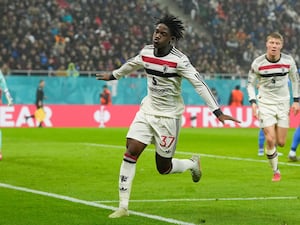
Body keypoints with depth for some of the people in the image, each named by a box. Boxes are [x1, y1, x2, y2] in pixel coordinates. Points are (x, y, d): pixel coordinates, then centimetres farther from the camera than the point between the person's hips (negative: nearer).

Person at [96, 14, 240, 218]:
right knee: (130, 153, -9)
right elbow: (131, 65, 21)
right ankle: (123, 207, -4)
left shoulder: (179, 60, -19)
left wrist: (218, 112, -29)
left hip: (168, 116, -5)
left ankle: (192, 164, 37)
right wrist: (113, 76, 37)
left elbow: (199, 84, -22)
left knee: (164, 168, 3)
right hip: (147, 110, 5)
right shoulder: (146, 52, -1)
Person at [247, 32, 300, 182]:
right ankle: (276, 172, 6)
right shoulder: (257, 63, -12)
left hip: (283, 103, 2)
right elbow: (250, 83, 1)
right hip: (265, 103, -2)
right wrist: (253, 102, -12)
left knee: (281, 142, 1)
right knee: (270, 140, -12)